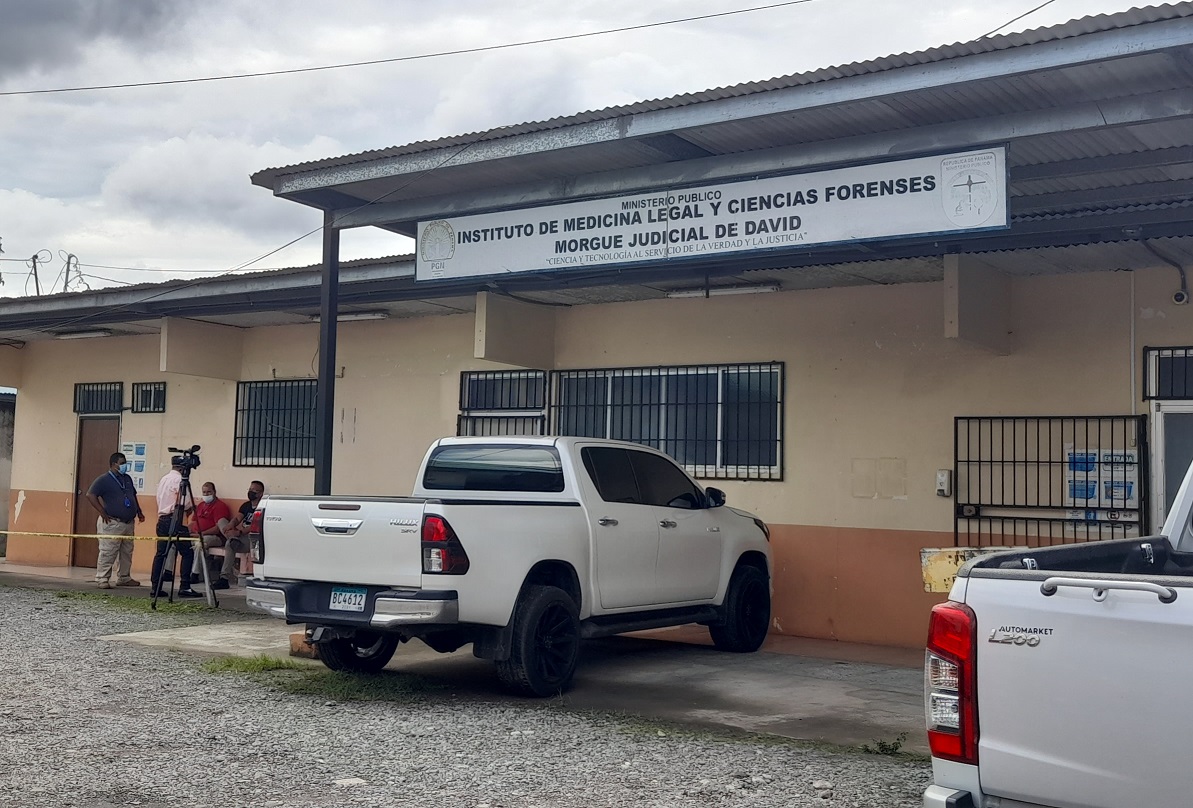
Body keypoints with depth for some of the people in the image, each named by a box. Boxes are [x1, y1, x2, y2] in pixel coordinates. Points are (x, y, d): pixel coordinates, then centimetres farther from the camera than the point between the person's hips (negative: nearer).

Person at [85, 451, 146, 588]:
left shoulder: (127, 479, 16)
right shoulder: (104, 479, -7)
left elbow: (133, 496, 28)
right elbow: (90, 495, -14)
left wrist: (139, 512, 19)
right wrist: (103, 513, -16)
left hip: (128, 523, 8)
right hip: (112, 523, -8)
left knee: (127, 552, 12)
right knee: (108, 553, -8)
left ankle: (124, 578, 21)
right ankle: (102, 580, -3)